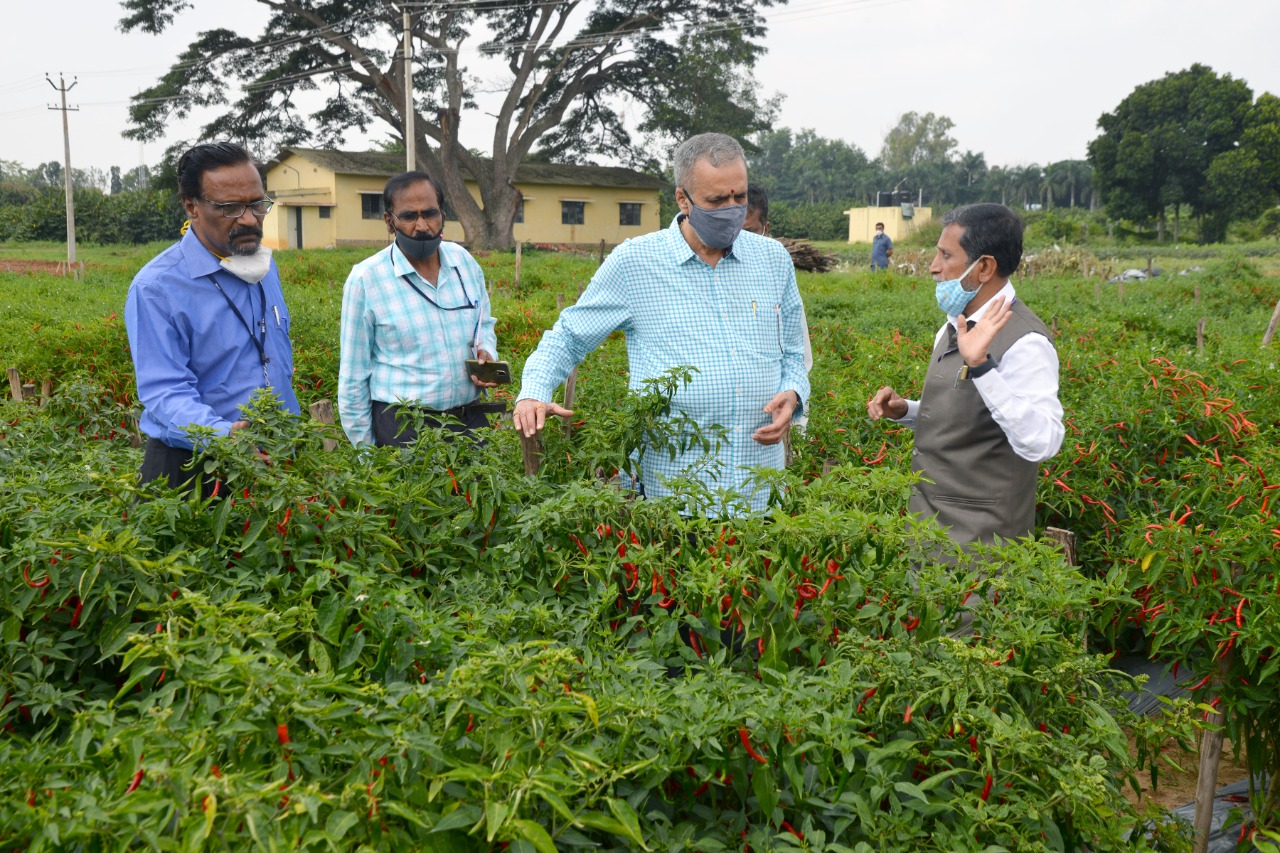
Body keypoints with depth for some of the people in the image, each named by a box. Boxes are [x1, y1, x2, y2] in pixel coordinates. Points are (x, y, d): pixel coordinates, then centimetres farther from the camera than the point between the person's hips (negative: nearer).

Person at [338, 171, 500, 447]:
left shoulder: (464, 261, 3)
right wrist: (364, 452, -2)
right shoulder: (365, 279, -9)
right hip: (403, 427, -4)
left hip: (470, 420, 4)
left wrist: (487, 354, -2)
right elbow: (353, 375, -4)